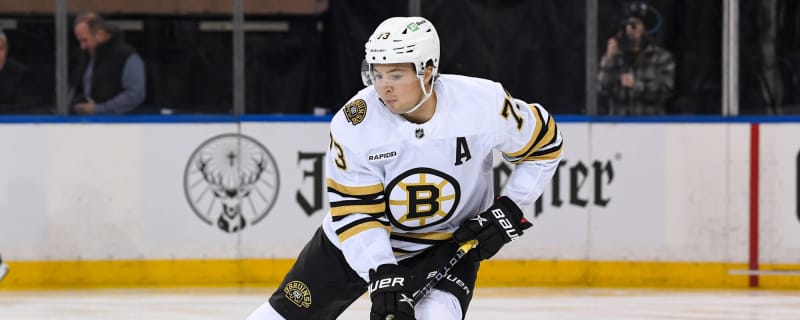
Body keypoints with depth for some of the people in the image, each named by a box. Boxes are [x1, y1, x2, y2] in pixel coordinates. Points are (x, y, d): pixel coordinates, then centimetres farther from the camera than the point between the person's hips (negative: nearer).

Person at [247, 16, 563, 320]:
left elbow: (544, 143, -6)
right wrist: (382, 276, -34)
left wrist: (509, 211, -13)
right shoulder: (354, 123, -25)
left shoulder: (484, 103, -24)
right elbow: (354, 211, -22)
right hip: (358, 241, 1)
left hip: (449, 241, -1)